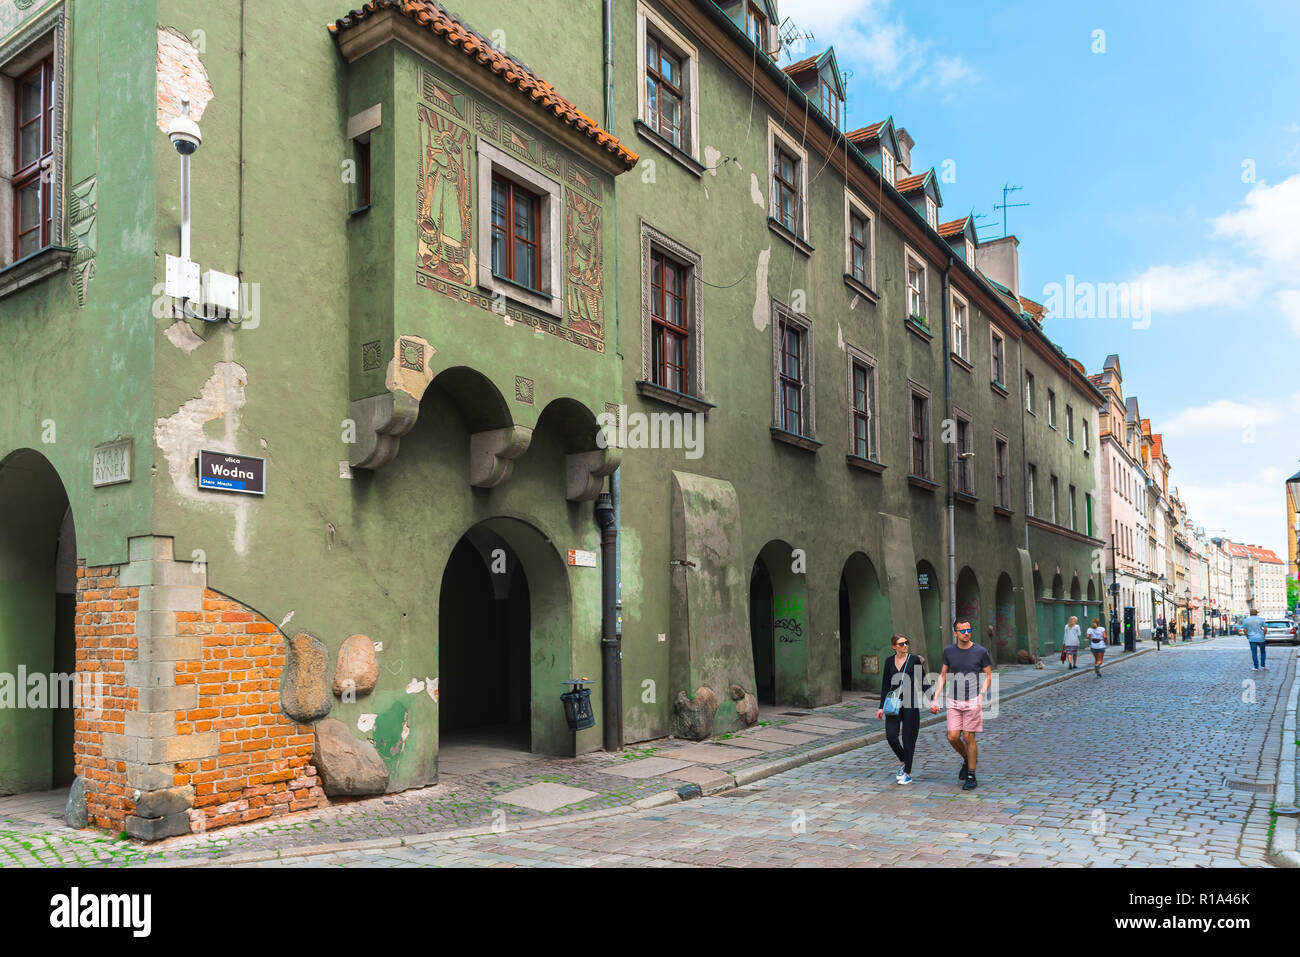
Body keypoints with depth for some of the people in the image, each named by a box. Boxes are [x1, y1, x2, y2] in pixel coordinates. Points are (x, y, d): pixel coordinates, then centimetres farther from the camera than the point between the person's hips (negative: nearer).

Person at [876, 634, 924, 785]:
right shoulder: (889, 661, 7)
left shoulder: (914, 660, -2)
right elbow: (885, 685, 10)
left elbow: (922, 681, 0)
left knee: (908, 738, 0)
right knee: (891, 736, -2)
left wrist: (922, 666, -13)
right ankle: (903, 762, 26)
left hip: (910, 702, -3)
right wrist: (882, 706, 8)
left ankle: (907, 773, 12)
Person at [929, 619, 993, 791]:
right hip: (954, 701, 3)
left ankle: (971, 777, 12)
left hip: (973, 701, -3)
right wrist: (935, 699, 6)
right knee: (952, 737, -2)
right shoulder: (949, 651, 4)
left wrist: (980, 696, -9)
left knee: (968, 738, -1)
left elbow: (988, 676, 4)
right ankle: (966, 760, 28)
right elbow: (942, 675, 12)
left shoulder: (980, 651, -4)